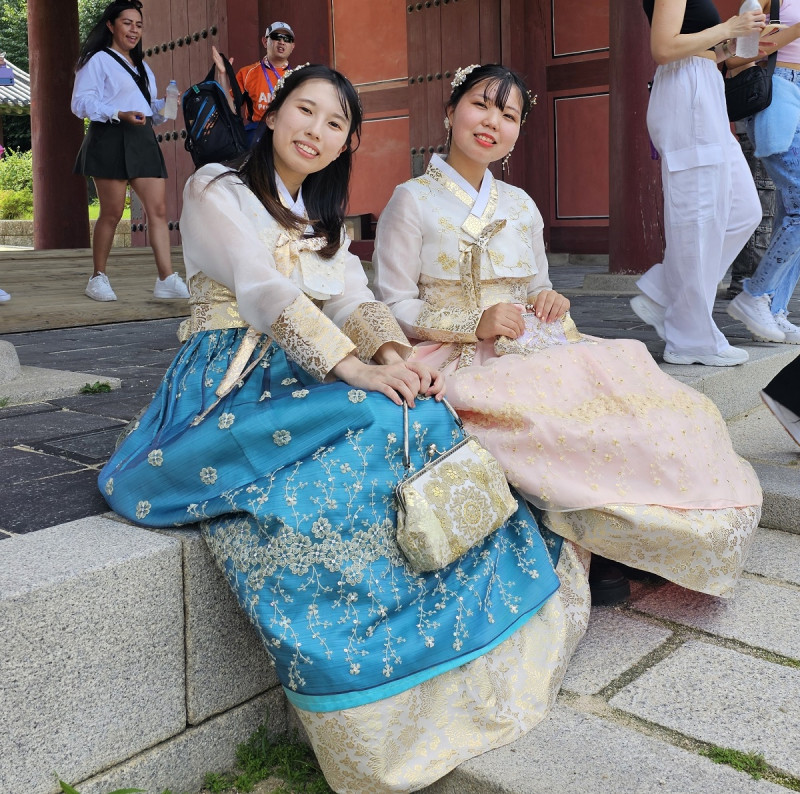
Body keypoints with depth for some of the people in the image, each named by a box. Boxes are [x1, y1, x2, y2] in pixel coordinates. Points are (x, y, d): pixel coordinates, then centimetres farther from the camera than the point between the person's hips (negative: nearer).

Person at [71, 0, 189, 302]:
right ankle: (98, 278, 8)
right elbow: (82, 102, -8)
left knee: (158, 209, -6)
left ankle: (166, 279, -9)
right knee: (112, 212, -5)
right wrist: (119, 114, -20)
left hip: (143, 141, 7)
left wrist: (165, 105, 3)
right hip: (111, 140, -7)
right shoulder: (98, 60, 1)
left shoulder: (142, 68, 25)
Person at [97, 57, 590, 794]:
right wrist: (353, 366, -28)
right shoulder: (216, 190, 3)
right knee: (367, 427, -34)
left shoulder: (321, 219, 24)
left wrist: (392, 353, -17)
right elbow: (265, 290, -15)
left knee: (426, 419, -23)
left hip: (307, 378, 6)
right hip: (235, 383, -6)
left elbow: (354, 299, 7)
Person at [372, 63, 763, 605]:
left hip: (535, 351, 6)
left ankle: (607, 544, -8)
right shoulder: (413, 201, 0)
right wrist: (476, 324, -17)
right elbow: (393, 306, -5)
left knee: (656, 400, -19)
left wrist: (551, 301, -2)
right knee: (576, 413, -32)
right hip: (459, 359, -5)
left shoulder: (521, 206, 18)